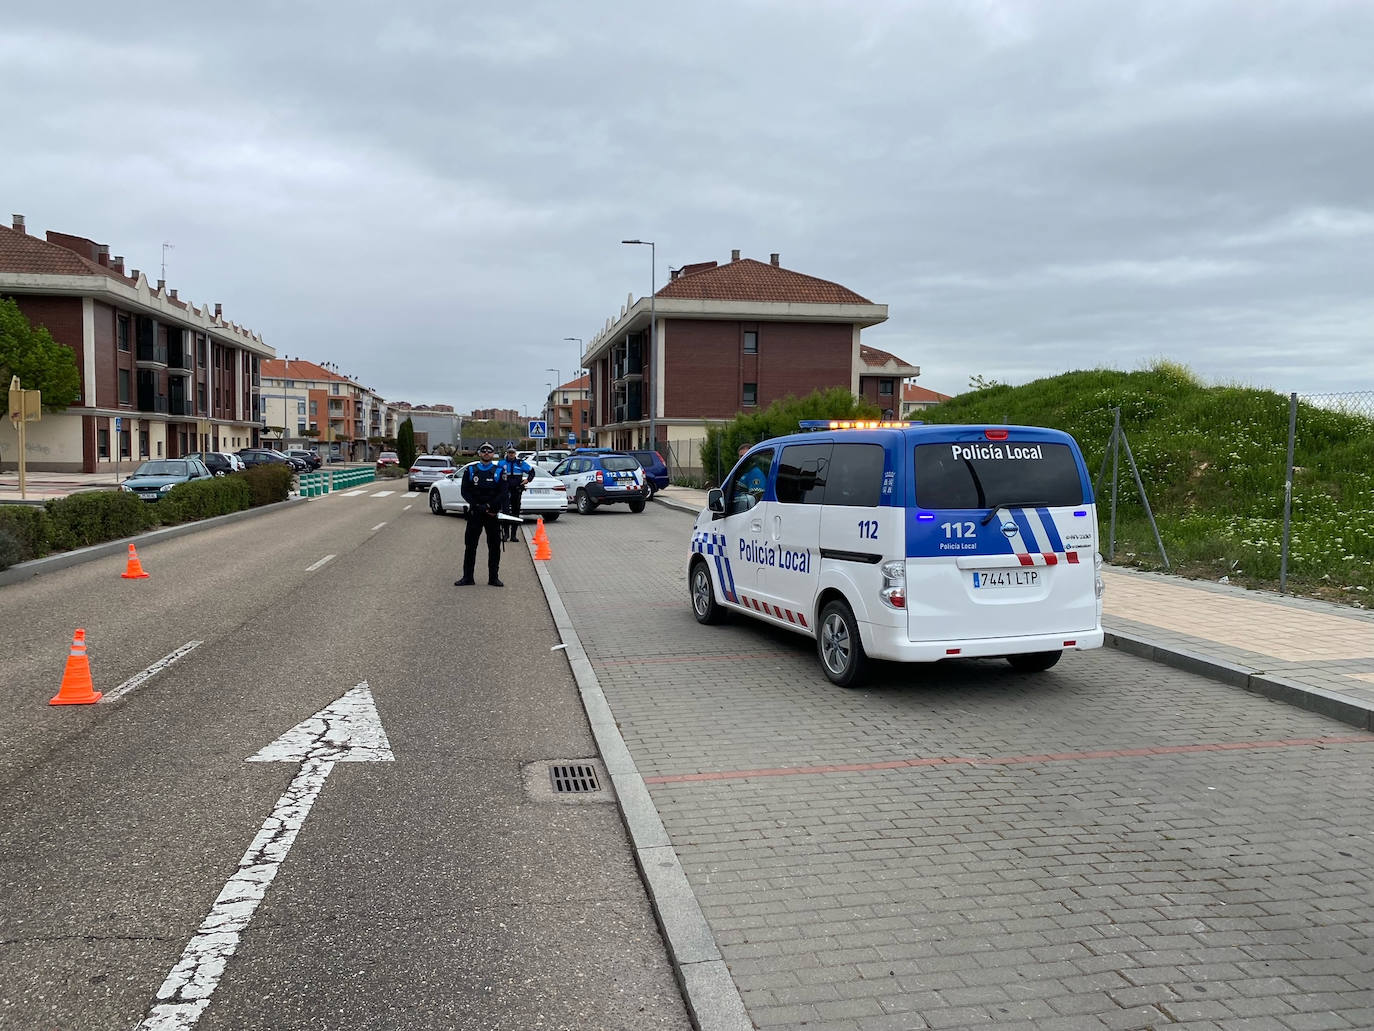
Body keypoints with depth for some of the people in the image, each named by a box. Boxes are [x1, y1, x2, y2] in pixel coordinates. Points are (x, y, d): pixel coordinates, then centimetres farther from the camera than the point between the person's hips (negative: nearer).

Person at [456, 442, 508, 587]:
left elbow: (502, 493, -2)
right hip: (474, 513, 1)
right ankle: (468, 577, 9)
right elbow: (465, 491, 2)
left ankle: (493, 578, 11)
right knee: (470, 545, 2)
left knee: (494, 546, 3)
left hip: (492, 513, -1)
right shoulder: (470, 470, 7)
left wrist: (489, 506, -14)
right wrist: (476, 505, -12)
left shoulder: (499, 471, 4)